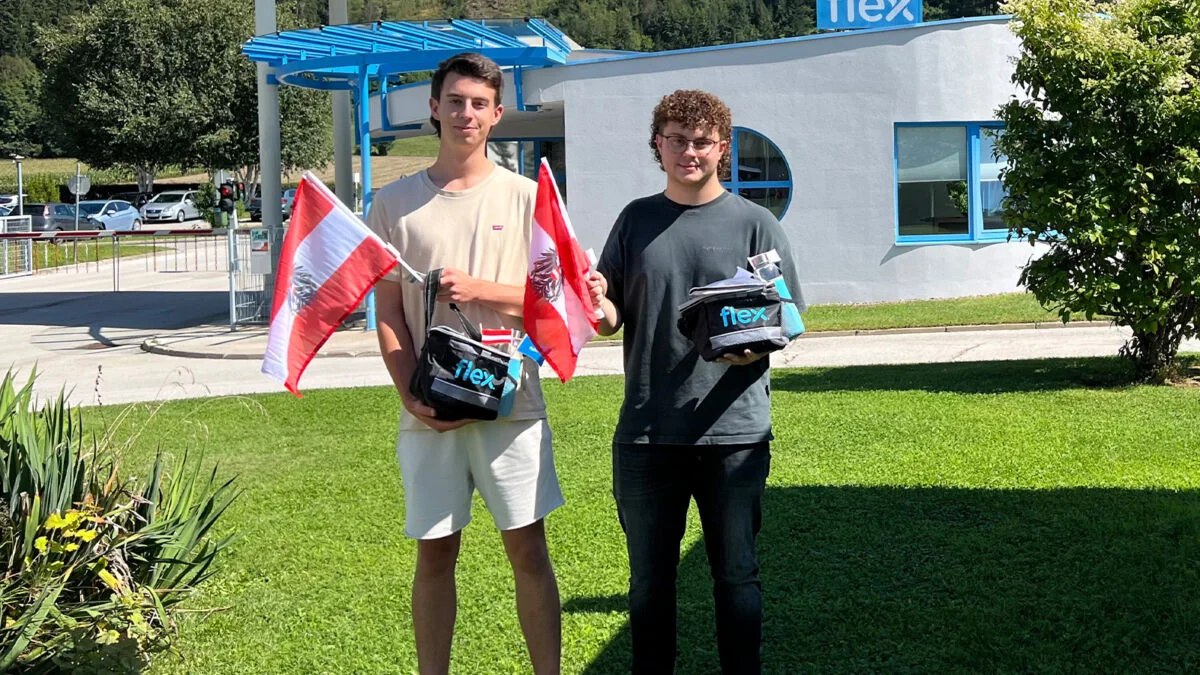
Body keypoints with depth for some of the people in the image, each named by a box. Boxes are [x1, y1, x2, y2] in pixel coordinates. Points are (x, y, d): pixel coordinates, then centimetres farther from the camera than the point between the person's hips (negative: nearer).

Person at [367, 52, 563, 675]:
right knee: (435, 552, 8)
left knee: (528, 550, 3)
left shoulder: (525, 197, 3)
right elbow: (387, 316, 3)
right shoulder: (395, 203, 5)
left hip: (511, 403, -1)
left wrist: (480, 289, -13)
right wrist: (413, 397, -10)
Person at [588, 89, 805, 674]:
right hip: (646, 430, 2)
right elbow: (611, 318, 9)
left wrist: (755, 345, -19)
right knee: (649, 578, 12)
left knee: (736, 574, 8)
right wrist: (596, 303, -14)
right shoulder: (636, 220, 9)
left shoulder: (754, 223, 2)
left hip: (733, 430, -2)